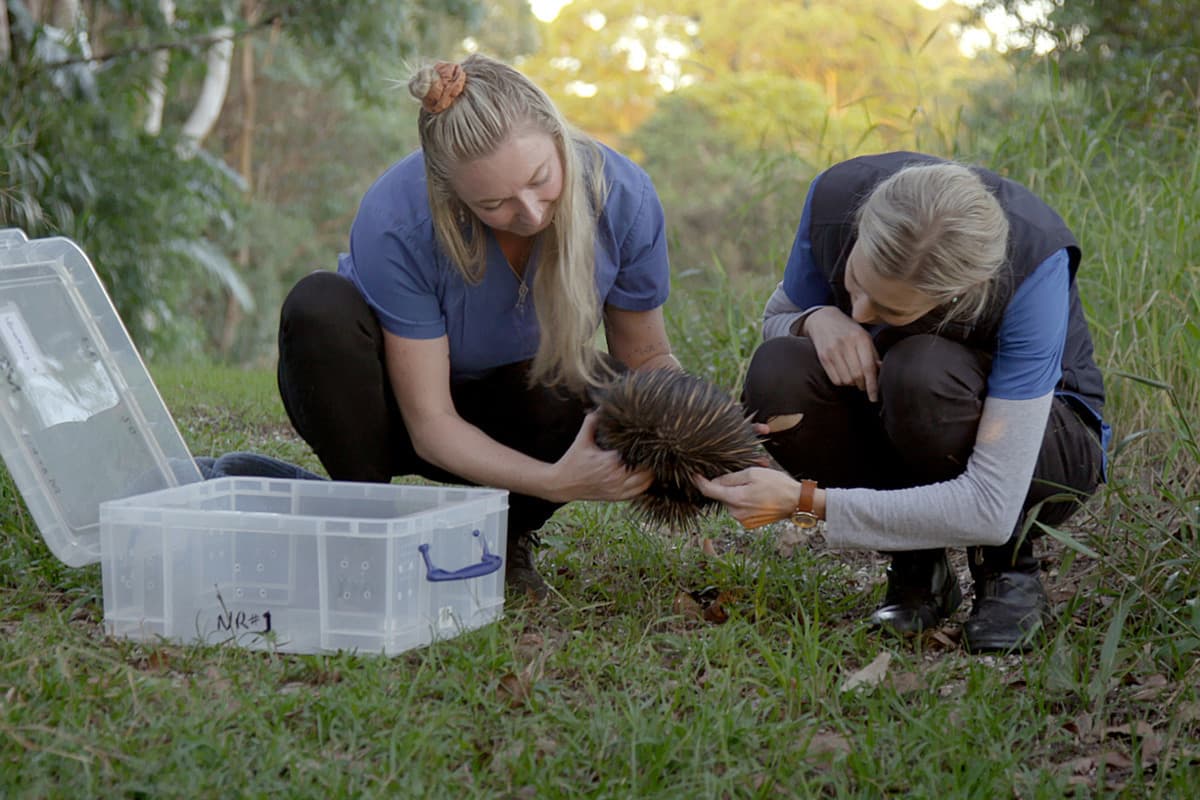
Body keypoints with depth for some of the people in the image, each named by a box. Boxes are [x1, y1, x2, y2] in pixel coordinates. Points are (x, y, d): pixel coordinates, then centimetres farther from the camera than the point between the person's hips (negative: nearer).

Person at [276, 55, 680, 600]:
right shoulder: (395, 222, -34)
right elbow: (431, 425, -29)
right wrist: (555, 481, -43)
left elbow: (649, 357, -10)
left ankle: (504, 537, -2)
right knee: (320, 306, -34)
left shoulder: (619, 194, -24)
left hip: (512, 412, 2)